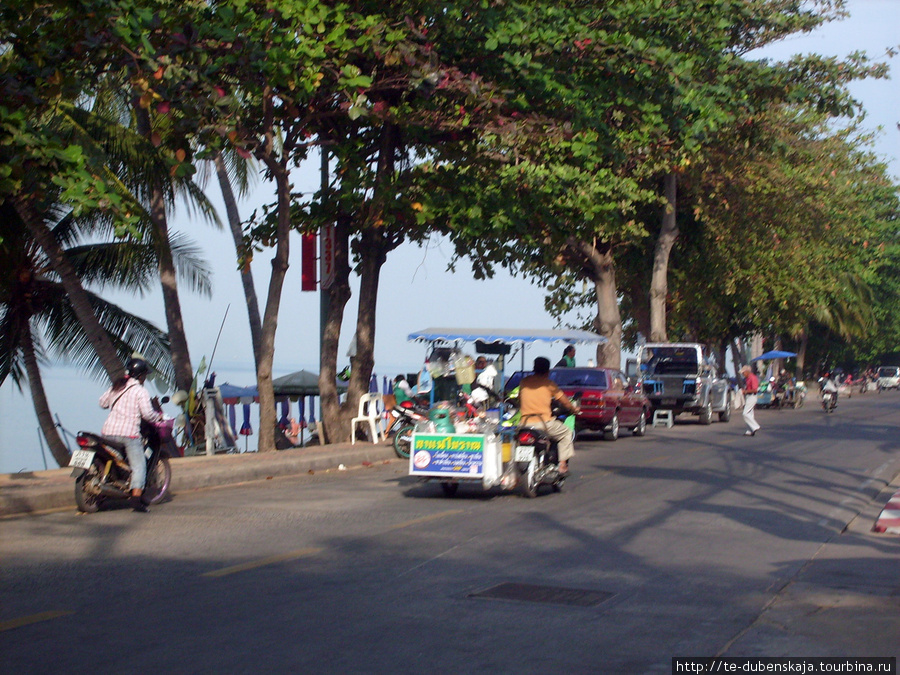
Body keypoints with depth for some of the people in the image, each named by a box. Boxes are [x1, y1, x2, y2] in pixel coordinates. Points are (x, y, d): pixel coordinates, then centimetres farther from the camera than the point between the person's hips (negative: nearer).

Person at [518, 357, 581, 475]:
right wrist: (574, 409, 28)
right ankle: (563, 464, 11)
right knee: (567, 432, 19)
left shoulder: (524, 382, 11)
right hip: (544, 423, -4)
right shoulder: (548, 383, 2)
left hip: (524, 423, 4)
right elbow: (564, 401, 10)